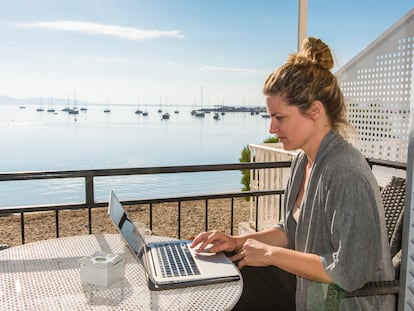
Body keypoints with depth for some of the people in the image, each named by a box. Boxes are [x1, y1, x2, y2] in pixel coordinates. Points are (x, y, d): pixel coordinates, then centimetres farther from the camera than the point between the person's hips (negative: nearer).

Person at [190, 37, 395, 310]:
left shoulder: (346, 173, -27)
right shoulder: (303, 160, 1)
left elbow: (349, 272, -28)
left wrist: (271, 254, -20)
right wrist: (238, 241, -4)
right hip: (304, 287, 7)